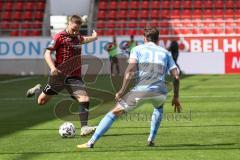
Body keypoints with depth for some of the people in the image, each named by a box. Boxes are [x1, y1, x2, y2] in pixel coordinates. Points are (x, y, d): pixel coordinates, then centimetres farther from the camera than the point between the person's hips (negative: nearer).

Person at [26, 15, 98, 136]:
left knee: (85, 99, -17)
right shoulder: (59, 37, -10)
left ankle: (84, 128, -17)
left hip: (74, 77, 4)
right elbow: (47, 53, -15)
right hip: (60, 75, -4)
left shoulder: (77, 37, 11)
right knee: (41, 102, 10)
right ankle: (37, 90, 44)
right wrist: (52, 67, -28)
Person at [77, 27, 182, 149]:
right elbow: (176, 76, 17)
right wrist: (176, 97, 24)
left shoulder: (137, 49, 16)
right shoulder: (165, 53, 24)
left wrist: (122, 91, -2)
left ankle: (91, 142, 1)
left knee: (114, 112, 6)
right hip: (160, 92, 3)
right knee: (158, 107, 39)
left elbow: (130, 70, -2)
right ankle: (151, 139, 28)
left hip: (141, 90, -3)